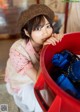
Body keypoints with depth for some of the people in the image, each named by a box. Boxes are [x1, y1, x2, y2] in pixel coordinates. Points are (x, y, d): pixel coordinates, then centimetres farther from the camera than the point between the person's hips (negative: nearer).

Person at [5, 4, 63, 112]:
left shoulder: (49, 40, -21)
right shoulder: (18, 51, -33)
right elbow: (39, 81, -34)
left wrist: (59, 39, -36)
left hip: (43, 77, 5)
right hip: (23, 83, -4)